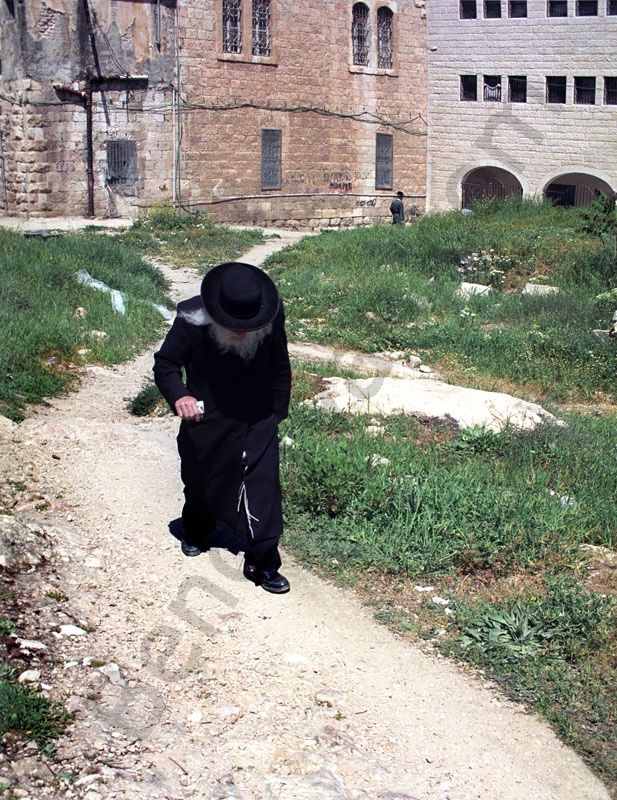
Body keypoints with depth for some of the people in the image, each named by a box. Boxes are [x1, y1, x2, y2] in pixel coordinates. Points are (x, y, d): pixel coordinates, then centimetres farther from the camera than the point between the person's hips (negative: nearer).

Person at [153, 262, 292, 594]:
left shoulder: (272, 317, -15)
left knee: (262, 486, -11)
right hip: (205, 418, 1)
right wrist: (178, 395, -29)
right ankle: (196, 532, 50)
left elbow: (280, 367, 2)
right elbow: (165, 364, -10)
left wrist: (278, 412, 6)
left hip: (257, 420, 0)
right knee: (199, 481, 20)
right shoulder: (192, 319, -21)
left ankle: (262, 564, -1)